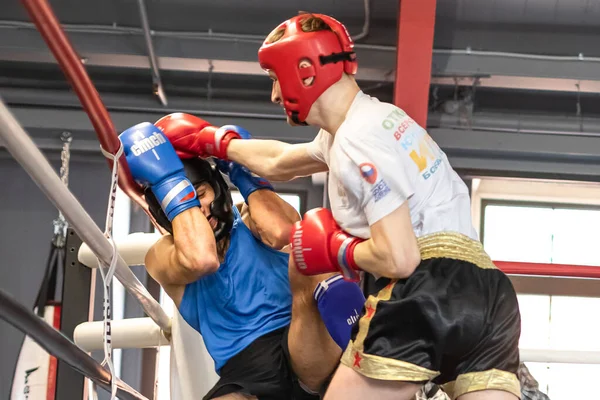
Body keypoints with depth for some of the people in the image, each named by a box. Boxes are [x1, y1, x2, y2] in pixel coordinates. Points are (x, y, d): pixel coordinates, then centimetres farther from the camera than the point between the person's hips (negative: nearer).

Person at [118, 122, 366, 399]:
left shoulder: (251, 218, 14)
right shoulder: (162, 255, 9)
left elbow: (283, 233, -13)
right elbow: (202, 260, -16)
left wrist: (240, 171, 1)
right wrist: (169, 184, -9)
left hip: (308, 357, 0)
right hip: (246, 376, 0)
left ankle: (329, 296, -54)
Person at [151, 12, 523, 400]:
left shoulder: (358, 141, -8)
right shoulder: (371, 120, 23)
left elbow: (399, 259, -16)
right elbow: (278, 163, 42)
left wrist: (336, 250, 3)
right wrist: (209, 140, 53)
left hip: (432, 288, -9)